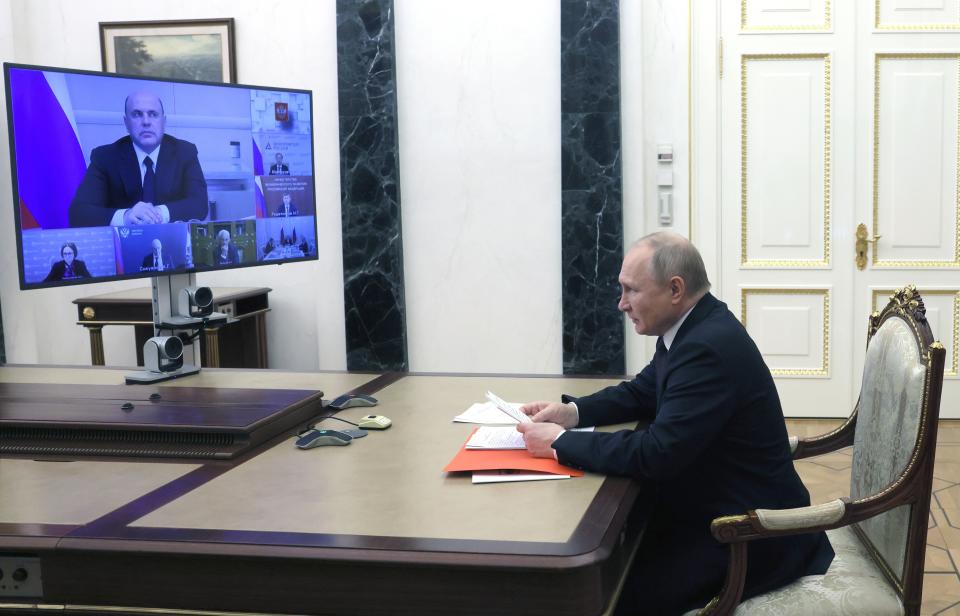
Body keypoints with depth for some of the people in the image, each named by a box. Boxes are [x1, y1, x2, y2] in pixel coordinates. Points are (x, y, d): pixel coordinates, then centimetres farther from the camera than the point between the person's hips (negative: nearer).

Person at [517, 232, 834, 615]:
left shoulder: (709, 347, -26)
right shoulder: (694, 327, 4)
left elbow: (657, 453, -30)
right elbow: (642, 393, 17)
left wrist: (561, 443, -20)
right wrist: (572, 411, 1)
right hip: (719, 512, 9)